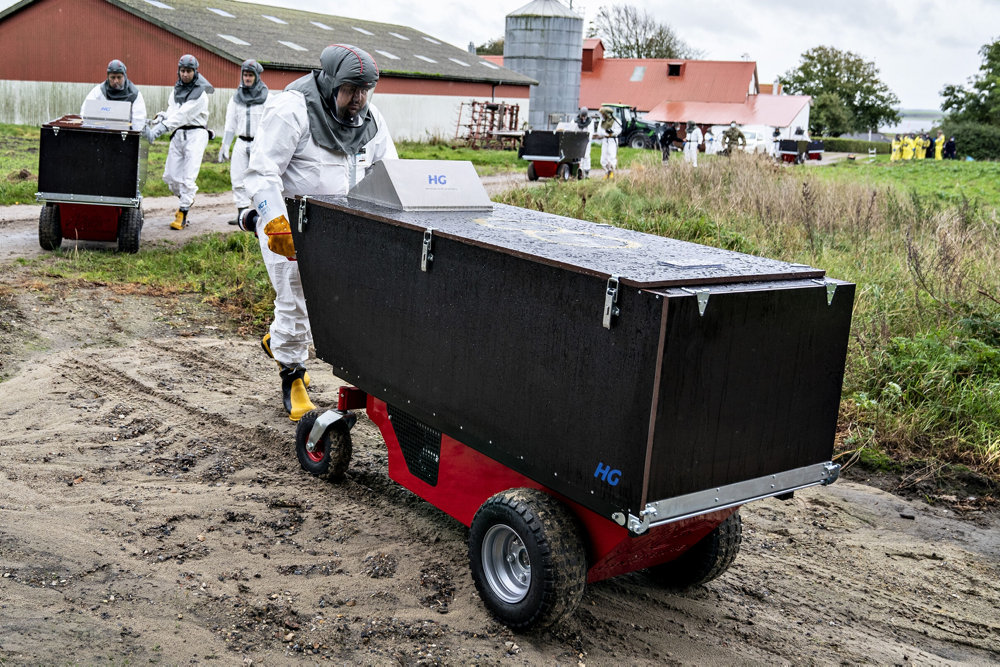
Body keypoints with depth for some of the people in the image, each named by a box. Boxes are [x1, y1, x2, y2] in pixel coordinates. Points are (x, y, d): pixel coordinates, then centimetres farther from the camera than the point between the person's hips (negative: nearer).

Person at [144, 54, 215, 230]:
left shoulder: (200, 93, -13)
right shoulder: (177, 89, 13)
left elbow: (182, 115, -21)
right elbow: (170, 112, 5)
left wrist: (158, 130, -28)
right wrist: (156, 124, -16)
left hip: (195, 134, -7)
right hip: (178, 134, 7)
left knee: (188, 176, -13)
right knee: (170, 176, 8)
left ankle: (182, 214, -8)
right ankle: (187, 199, 33)